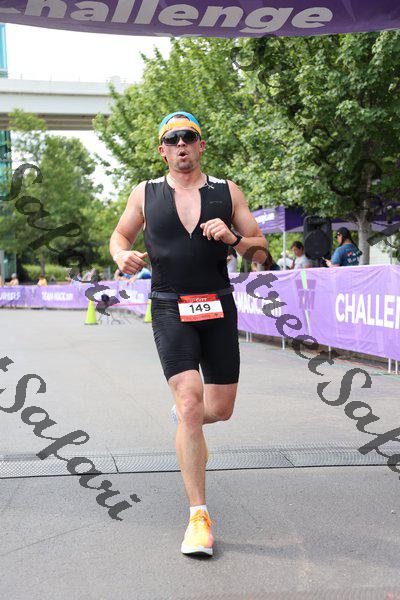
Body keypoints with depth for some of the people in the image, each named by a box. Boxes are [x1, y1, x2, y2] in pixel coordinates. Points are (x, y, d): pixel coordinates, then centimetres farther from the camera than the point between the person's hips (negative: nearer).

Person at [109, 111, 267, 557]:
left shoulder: (227, 192, 5)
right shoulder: (145, 194, 5)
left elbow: (260, 252, 7)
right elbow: (120, 235, 18)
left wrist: (232, 239, -14)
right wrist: (123, 256, -5)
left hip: (219, 308, 2)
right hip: (170, 310, -2)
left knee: (219, 410, 6)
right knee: (190, 401, -17)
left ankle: (184, 420, 44)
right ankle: (198, 515, -9)